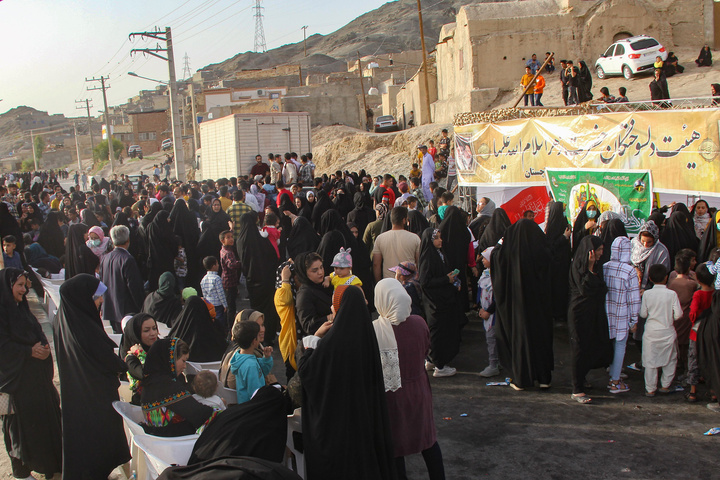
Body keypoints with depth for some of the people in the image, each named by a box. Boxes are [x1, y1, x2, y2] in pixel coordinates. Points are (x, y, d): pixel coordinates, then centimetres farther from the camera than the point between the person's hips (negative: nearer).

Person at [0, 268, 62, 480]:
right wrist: (30, 351, -20)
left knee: (45, 414, 12)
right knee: (20, 422, 3)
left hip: (36, 375, 8)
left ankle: (49, 461, 27)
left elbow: (38, 333, 15)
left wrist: (44, 346, -4)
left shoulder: (20, 308, 11)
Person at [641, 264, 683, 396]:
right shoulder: (672, 294, -11)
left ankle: (650, 389, 12)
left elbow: (643, 313, -3)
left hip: (651, 332, 0)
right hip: (667, 332, 0)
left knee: (650, 361, 8)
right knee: (670, 360, 18)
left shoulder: (647, 294, -9)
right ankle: (665, 385, 25)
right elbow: (678, 315, -9)